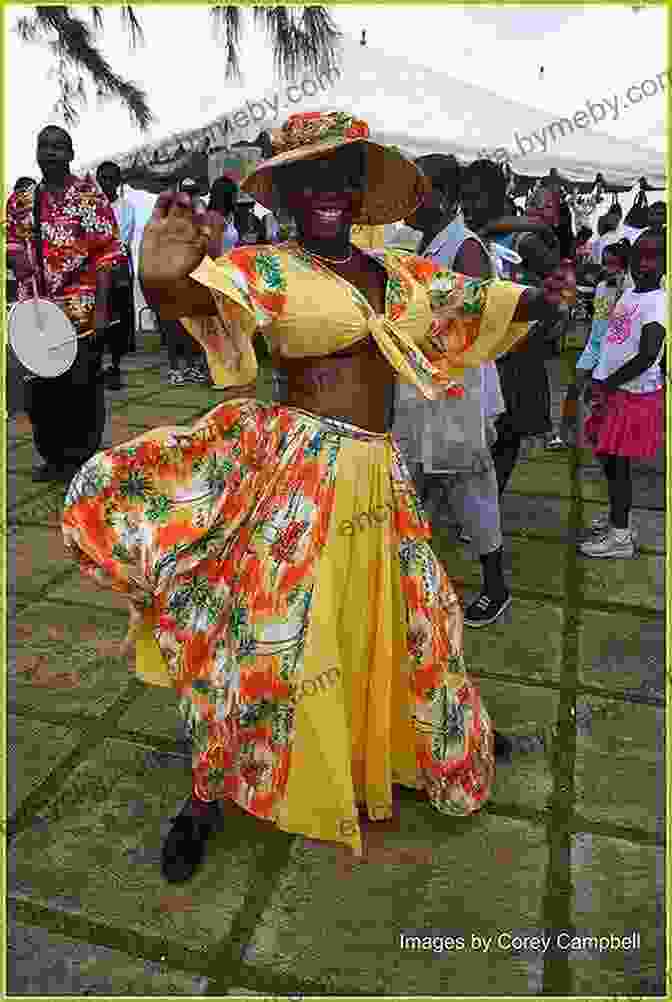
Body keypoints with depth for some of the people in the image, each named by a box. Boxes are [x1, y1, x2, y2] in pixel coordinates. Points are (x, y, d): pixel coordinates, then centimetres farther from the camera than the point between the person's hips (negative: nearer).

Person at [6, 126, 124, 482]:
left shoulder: (91, 196, -1)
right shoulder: (21, 200, 11)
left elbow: (106, 254, -6)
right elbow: (10, 239, 21)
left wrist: (101, 308, -14)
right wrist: (15, 255, -5)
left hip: (81, 312, -4)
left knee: (81, 387, 2)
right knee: (39, 388, 9)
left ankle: (81, 461, 16)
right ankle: (53, 456, 25)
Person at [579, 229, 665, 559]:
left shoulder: (658, 301, -15)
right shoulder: (628, 293, 12)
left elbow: (648, 356, -24)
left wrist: (608, 384, -19)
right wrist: (599, 381, 14)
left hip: (633, 394, -8)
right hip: (612, 388, 8)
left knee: (618, 462, -3)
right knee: (607, 458, 15)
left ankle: (620, 537, 7)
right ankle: (618, 520, 31)